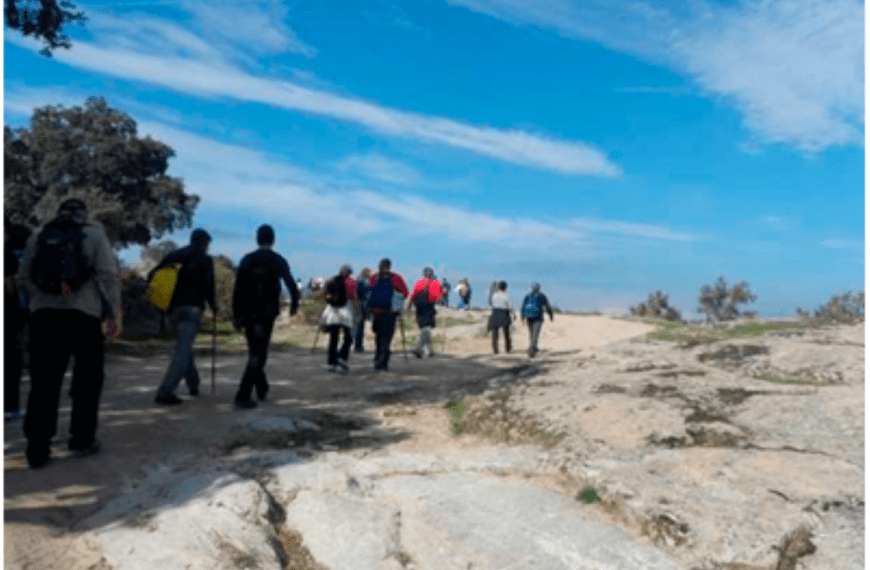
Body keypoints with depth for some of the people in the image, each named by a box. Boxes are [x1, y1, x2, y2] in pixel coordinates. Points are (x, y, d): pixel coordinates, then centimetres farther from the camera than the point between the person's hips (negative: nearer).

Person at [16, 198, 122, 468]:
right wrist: (115, 313, -4)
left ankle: (37, 448, 4)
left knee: (44, 382, 6)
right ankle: (82, 439, 13)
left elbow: (23, 277, 12)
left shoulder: (39, 236, 15)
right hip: (82, 314, -3)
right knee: (88, 377, 11)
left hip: (43, 314, 3)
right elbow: (108, 274, -6)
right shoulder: (94, 234, 5)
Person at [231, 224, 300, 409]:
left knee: (256, 352, 19)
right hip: (267, 312, -3)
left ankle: (262, 389, 28)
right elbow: (291, 285, -1)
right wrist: (294, 304, 16)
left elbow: (237, 289, 1)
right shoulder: (278, 261, -1)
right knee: (258, 354, -3)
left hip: (248, 312, 3)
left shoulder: (246, 260, 5)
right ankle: (243, 396, -12)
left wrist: (236, 315, 5)